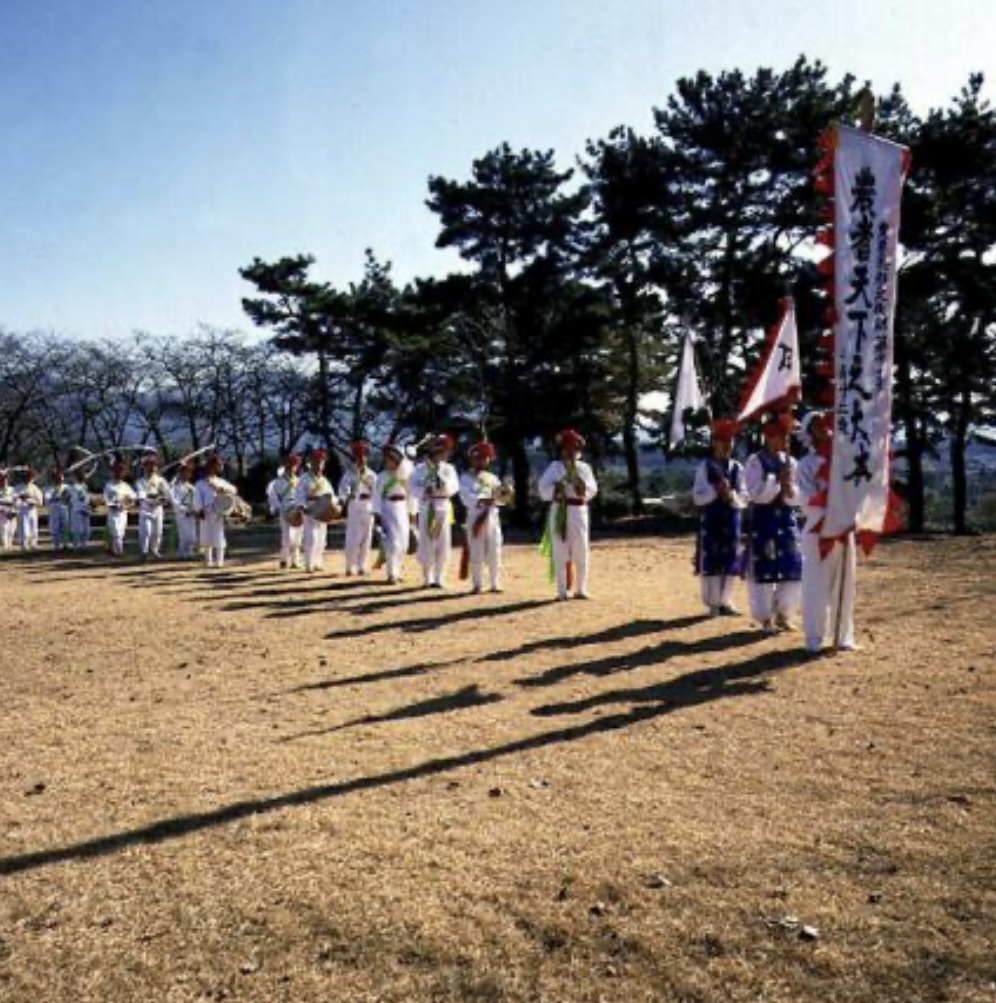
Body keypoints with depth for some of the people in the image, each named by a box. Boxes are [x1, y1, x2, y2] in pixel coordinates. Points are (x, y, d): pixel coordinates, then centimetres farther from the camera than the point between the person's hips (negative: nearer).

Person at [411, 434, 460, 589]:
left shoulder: (448, 469, 9)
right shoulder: (421, 469, 3)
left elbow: (454, 488, -4)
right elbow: (414, 487, -3)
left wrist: (439, 474, -15)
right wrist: (424, 491, -22)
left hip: (444, 507, 2)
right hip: (426, 508, -2)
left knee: (443, 544, 0)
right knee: (426, 544, -1)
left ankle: (439, 578, 9)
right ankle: (427, 578, 11)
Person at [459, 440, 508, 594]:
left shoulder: (493, 478, 17)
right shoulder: (466, 478, 4)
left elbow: (500, 498, 12)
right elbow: (466, 497, -12)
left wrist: (503, 494, -11)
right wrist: (481, 500, -28)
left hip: (492, 517, 3)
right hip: (475, 517, -3)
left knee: (494, 552, 2)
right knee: (476, 553, -2)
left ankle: (495, 584, 9)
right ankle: (477, 584, 6)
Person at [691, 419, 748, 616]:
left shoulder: (737, 468, 6)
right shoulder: (705, 467, -1)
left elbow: (744, 499, 3)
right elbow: (697, 497, -5)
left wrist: (732, 495, -16)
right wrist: (715, 490, -18)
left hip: (732, 521, 3)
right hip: (711, 521, -3)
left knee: (732, 563, 6)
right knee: (711, 563, -1)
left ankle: (726, 601, 18)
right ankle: (713, 603, 9)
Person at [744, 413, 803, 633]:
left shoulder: (790, 462, 10)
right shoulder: (756, 462, -5)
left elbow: (798, 498, 8)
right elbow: (756, 494, -14)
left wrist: (790, 490, -13)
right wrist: (777, 480, -18)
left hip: (787, 522, 5)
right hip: (764, 522, -5)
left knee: (793, 569, 5)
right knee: (764, 570, -2)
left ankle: (783, 614, 19)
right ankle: (766, 617, 9)